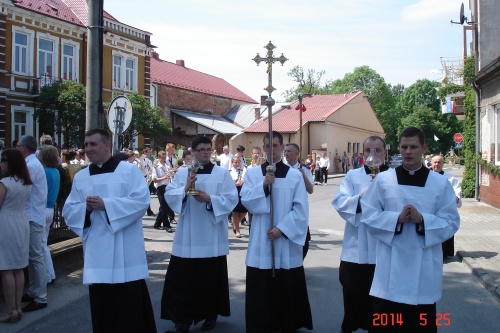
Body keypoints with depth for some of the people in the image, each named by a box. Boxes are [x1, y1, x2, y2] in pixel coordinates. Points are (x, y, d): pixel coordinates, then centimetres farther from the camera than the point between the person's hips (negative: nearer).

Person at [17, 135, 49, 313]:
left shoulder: (31, 165, -15)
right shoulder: (32, 163, 16)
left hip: (32, 217, -10)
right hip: (32, 215, 10)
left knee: (36, 258, -5)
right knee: (33, 257, 16)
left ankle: (40, 298, 1)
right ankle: (33, 292, 25)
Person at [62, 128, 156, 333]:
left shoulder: (129, 170, -1)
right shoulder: (80, 177, 12)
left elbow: (141, 200, -13)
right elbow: (68, 212, 10)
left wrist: (105, 204, -18)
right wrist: (86, 208, -11)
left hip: (125, 252, -4)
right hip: (97, 252, 4)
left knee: (130, 304, 0)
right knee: (101, 303, 8)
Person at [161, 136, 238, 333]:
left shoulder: (222, 173, 2)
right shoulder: (182, 173, 7)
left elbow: (231, 199, -6)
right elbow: (169, 196, -1)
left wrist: (210, 199, -19)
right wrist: (185, 189, -19)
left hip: (212, 237, -1)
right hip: (187, 237, 1)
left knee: (211, 278, 8)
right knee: (182, 278, 1)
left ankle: (211, 315, 26)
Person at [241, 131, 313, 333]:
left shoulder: (295, 175, 1)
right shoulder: (253, 173, 4)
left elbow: (301, 209, -5)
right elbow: (246, 201, -7)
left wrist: (282, 228, -13)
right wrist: (264, 185, -19)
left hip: (287, 240, -1)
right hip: (261, 240, 1)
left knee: (288, 288, 5)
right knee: (260, 289, 3)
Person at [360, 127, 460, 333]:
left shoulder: (440, 183, 1)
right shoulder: (383, 179, 0)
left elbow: (451, 223, -1)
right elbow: (368, 215, -1)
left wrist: (422, 220, -17)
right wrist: (396, 219, -15)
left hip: (424, 266, 0)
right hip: (391, 264, 0)